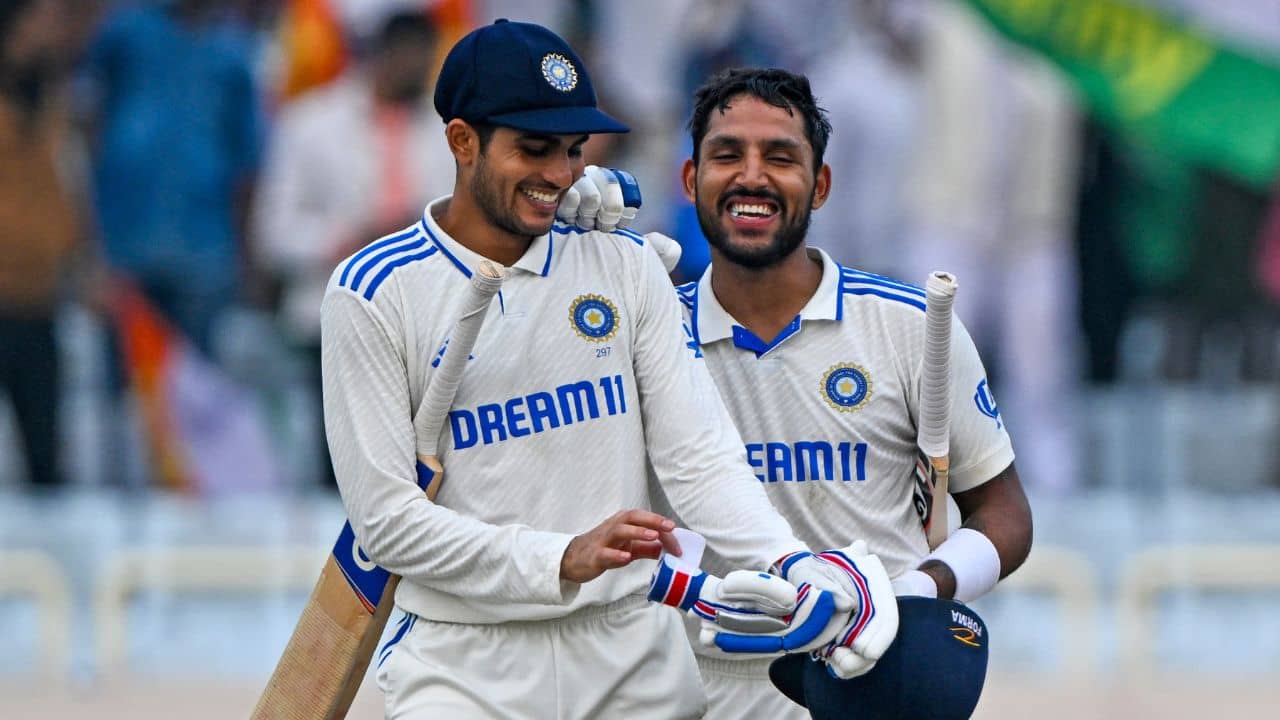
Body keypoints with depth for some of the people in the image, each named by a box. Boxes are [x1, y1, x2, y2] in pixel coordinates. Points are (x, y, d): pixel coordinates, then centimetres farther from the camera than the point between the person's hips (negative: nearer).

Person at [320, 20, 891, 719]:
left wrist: (793, 565, -19)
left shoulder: (624, 267, 6)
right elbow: (386, 517, -10)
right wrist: (563, 561, -22)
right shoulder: (373, 292, -5)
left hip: (634, 659, 3)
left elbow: (700, 458, -1)